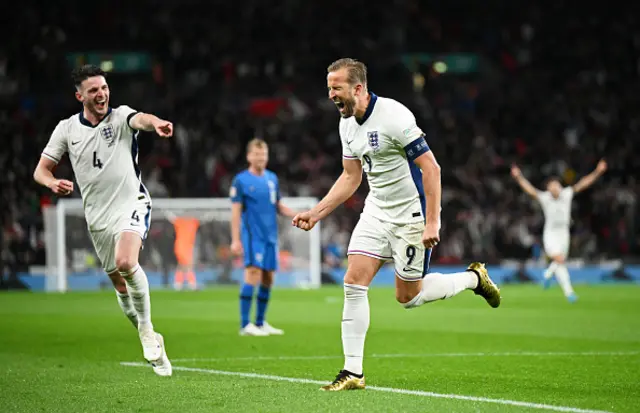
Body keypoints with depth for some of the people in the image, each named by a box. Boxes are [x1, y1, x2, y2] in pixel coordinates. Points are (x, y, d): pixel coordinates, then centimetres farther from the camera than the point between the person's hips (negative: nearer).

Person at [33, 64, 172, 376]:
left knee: (126, 262, -29)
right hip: (98, 216, 4)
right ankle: (152, 342, 27)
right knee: (120, 285, 8)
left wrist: (155, 123, -54)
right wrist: (53, 183, -17)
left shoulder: (121, 117, -5)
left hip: (132, 203, -4)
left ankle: (147, 328, -9)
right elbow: (41, 170, 7)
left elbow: (140, 119, -29)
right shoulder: (66, 129, 3)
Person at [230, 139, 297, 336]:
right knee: (253, 274, -16)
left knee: (268, 279, 7)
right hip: (252, 236, -6)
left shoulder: (272, 178, 13)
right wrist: (235, 240, -10)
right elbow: (236, 211, -4)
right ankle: (245, 324, -15)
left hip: (270, 236, 6)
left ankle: (261, 323, 17)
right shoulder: (241, 180, -3)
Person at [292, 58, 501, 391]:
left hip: (411, 213, -7)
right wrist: (316, 213, 7)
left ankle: (474, 278, 25)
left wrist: (432, 223, -25)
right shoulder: (347, 125, 4)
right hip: (377, 211, 7)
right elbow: (351, 177, 16)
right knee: (354, 283, -6)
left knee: (408, 297, 1)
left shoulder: (393, 116, -22)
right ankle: (353, 372, -3)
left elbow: (431, 168, -21)